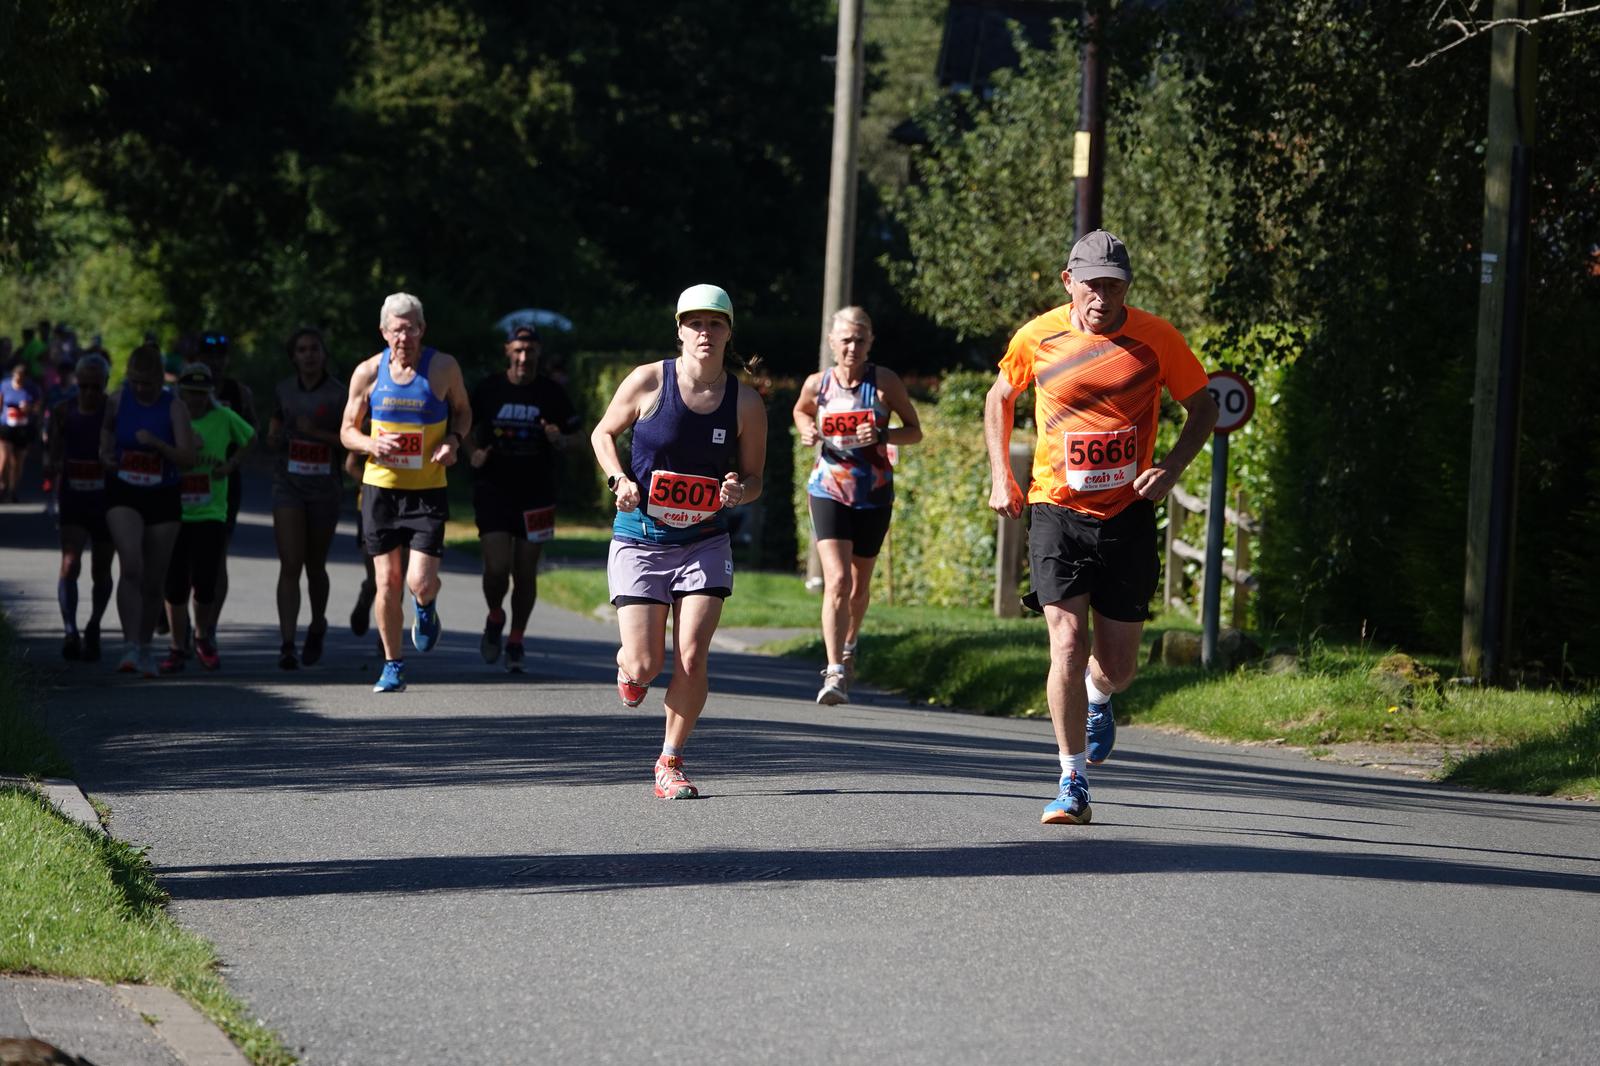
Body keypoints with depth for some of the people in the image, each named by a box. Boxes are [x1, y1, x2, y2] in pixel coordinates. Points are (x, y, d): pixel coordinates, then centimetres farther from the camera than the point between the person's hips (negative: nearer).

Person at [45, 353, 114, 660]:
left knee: (101, 571, 10)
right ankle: (70, 631, -26)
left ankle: (93, 629, 30)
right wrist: (51, 465, -13)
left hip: (106, 499, 0)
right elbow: (54, 453, 7)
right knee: (70, 564, -17)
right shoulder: (64, 411, 1)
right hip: (72, 498, 0)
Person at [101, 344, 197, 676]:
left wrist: (157, 443, -28)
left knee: (154, 580, 7)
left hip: (163, 498, 0)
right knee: (131, 567, -21)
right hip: (124, 495, 0)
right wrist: (106, 452, 5)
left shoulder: (174, 407, -8)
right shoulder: (116, 402, -1)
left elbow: (188, 458, -14)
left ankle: (145, 647, 25)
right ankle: (130, 646, -23)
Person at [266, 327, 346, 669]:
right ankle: (287, 644, -17)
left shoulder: (338, 394, -4)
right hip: (288, 485, 1)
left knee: (315, 567, 13)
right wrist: (274, 440, -1)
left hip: (324, 488, -1)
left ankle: (317, 628, 39)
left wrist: (318, 432, -19)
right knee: (289, 567, -12)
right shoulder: (284, 390, 6)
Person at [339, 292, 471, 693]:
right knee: (387, 581, 2)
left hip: (427, 490, -1)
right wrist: (372, 444, -15)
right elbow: (347, 431, 7)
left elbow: (463, 411, 13)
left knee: (420, 582, -12)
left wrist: (453, 440, -8)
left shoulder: (444, 368, -4)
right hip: (381, 487, 1)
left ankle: (426, 608, 26)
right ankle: (392, 665, 17)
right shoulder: (368, 373, -1)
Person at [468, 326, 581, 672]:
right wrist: (473, 455, -8)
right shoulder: (488, 390, 1)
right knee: (496, 568, -11)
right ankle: (495, 616, 20)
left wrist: (558, 440, -15)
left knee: (526, 572, 4)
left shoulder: (552, 394, 2)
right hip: (493, 491, -1)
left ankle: (516, 640, 20)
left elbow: (571, 438, 8)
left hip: (536, 496, 1)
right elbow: (467, 429, 12)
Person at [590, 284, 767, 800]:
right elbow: (603, 433, 7)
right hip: (639, 541, -1)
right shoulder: (649, 381, -7)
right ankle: (628, 664, 33)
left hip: (705, 544, 1)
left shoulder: (745, 403, -3)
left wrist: (738, 491, -17)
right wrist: (619, 480, -11)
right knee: (645, 667, -6)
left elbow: (754, 479, 6)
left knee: (691, 661, -11)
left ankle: (670, 763, 7)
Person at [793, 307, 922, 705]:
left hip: (874, 496, 1)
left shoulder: (885, 382, -6)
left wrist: (882, 436, -19)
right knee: (837, 580, -18)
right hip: (828, 491, -1)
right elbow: (801, 411, 21)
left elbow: (915, 431, 0)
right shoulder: (817, 384, -2)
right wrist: (807, 432, -1)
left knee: (859, 584, 15)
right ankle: (835, 672, -21)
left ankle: (848, 647, 44)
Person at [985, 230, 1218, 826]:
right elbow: (1000, 398, 17)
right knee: (1068, 645, -15)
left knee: (1117, 666, 3)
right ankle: (1073, 787, -7)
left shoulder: (1156, 339, -5)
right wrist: (1000, 476, 8)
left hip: (1128, 515, 1)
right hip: (1057, 510, 0)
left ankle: (1098, 701, 42)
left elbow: (1203, 407, 7)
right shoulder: (1037, 339, -3)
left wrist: (1171, 469, -8)